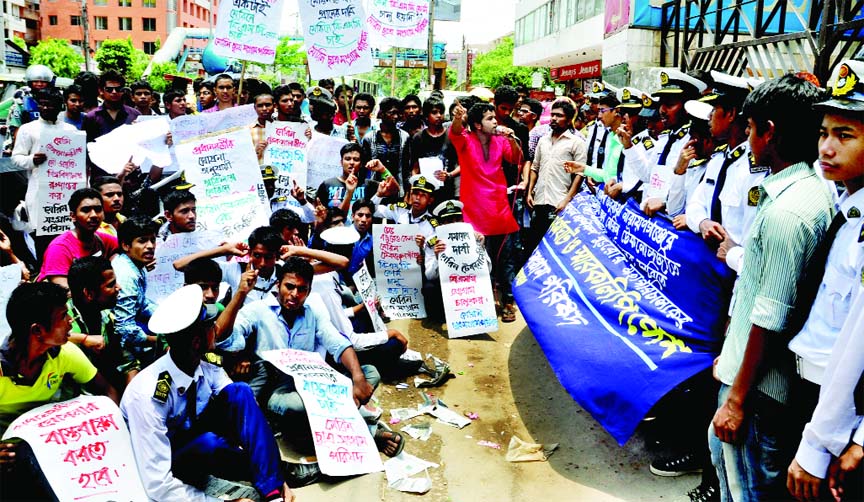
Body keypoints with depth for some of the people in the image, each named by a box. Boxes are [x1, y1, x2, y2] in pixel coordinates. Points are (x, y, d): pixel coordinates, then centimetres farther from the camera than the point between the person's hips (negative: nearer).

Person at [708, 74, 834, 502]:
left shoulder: (786, 211, -25)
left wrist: (737, 399, -16)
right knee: (723, 449, 25)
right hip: (744, 358, 9)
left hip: (760, 381, -9)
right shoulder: (815, 187, 5)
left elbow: (770, 319, -24)